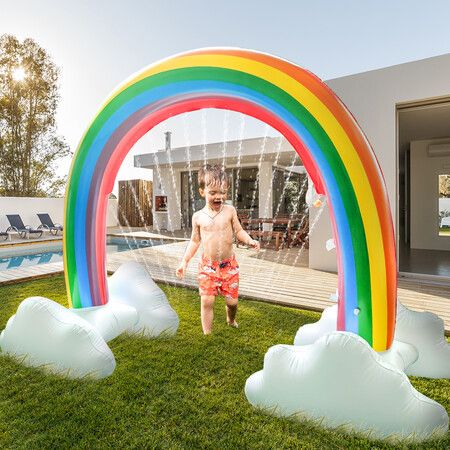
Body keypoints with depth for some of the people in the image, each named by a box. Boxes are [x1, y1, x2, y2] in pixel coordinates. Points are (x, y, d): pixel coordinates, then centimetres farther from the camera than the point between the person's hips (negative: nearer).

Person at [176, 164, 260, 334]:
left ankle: (231, 320, 42)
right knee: (207, 301, -5)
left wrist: (250, 241, -18)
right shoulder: (198, 216, -2)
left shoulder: (229, 210, -4)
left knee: (232, 301, 7)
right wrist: (184, 261, 4)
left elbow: (239, 231, 2)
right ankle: (207, 334, 12)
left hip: (229, 264, 0)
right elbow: (195, 241, 7)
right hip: (207, 265, 0)